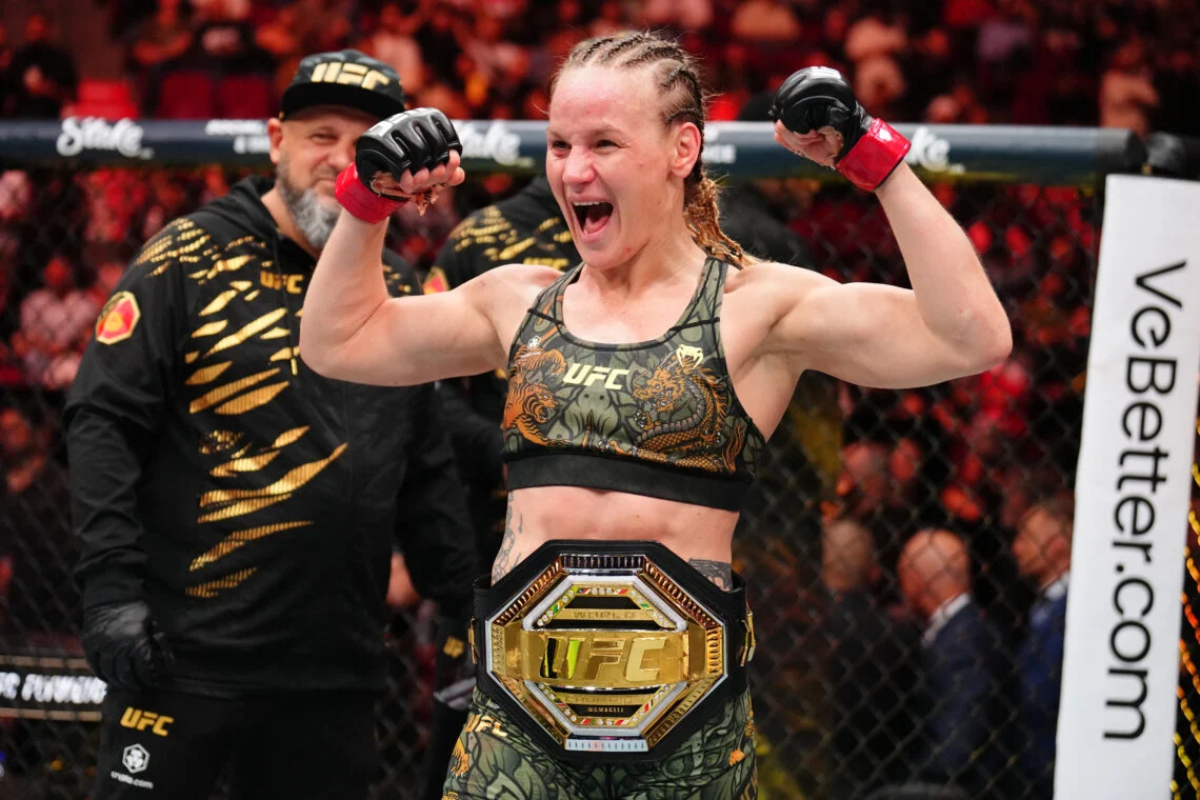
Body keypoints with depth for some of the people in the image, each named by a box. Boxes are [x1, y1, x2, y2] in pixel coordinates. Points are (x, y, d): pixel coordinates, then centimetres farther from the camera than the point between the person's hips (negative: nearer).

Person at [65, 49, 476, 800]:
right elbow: (104, 421, -7)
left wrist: (466, 602, 12)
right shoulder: (189, 261, -3)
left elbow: (428, 473, 19)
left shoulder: (396, 290, 13)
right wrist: (112, 588, -15)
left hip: (337, 669, 5)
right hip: (189, 653, -5)